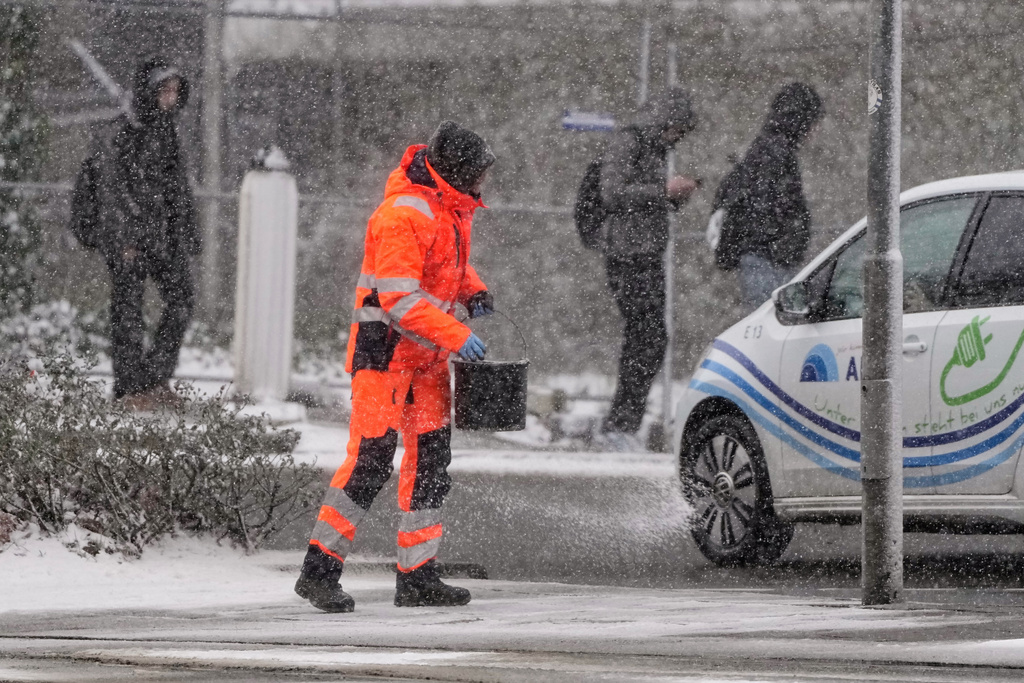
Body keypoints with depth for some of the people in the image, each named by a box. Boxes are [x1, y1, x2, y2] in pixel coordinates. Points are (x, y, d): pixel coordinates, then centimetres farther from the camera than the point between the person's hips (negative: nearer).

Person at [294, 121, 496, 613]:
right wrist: (457, 336, -28)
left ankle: (418, 576, 16)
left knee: (431, 460, 9)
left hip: (428, 354, 9)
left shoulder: (452, 207, 8)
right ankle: (319, 570, -9)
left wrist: (473, 292, 7)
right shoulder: (402, 216, -23)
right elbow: (399, 299, -27)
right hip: (385, 349, -9)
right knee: (371, 459, -13)